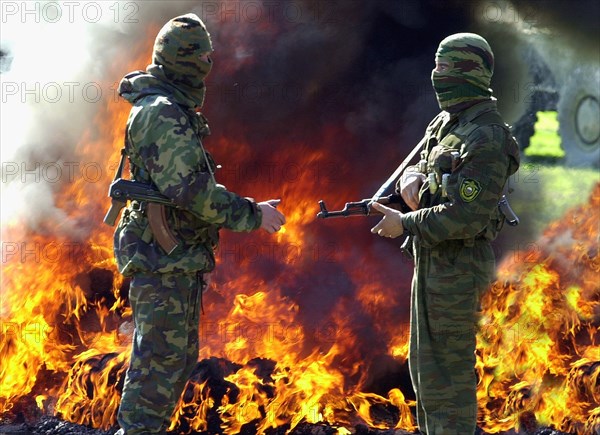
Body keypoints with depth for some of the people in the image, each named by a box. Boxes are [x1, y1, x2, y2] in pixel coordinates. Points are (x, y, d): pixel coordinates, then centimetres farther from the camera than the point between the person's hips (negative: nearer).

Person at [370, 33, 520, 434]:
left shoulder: (487, 140, -21)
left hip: (457, 268, -10)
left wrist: (404, 224, -17)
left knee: (447, 371, -4)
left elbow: (466, 217, -26)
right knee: (425, 362, 21)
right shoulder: (445, 121, 8)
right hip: (432, 258, 10)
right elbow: (419, 166, 20)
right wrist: (412, 180, -5)